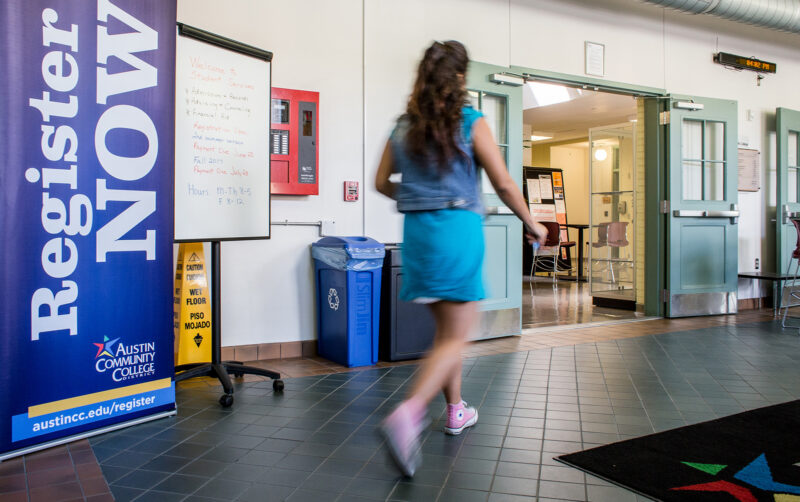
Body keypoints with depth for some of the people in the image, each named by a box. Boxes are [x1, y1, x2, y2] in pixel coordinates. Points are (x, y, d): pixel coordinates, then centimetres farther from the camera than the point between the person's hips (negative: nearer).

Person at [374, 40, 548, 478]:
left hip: (417, 229, 6)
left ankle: (456, 411, 31)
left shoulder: (404, 127, 8)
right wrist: (532, 224, 8)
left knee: (447, 327, 20)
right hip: (458, 228, -6)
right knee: (455, 337, -3)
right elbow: (503, 184, -5)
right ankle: (408, 414, -21)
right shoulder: (470, 122, -5)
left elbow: (382, 183, 12)